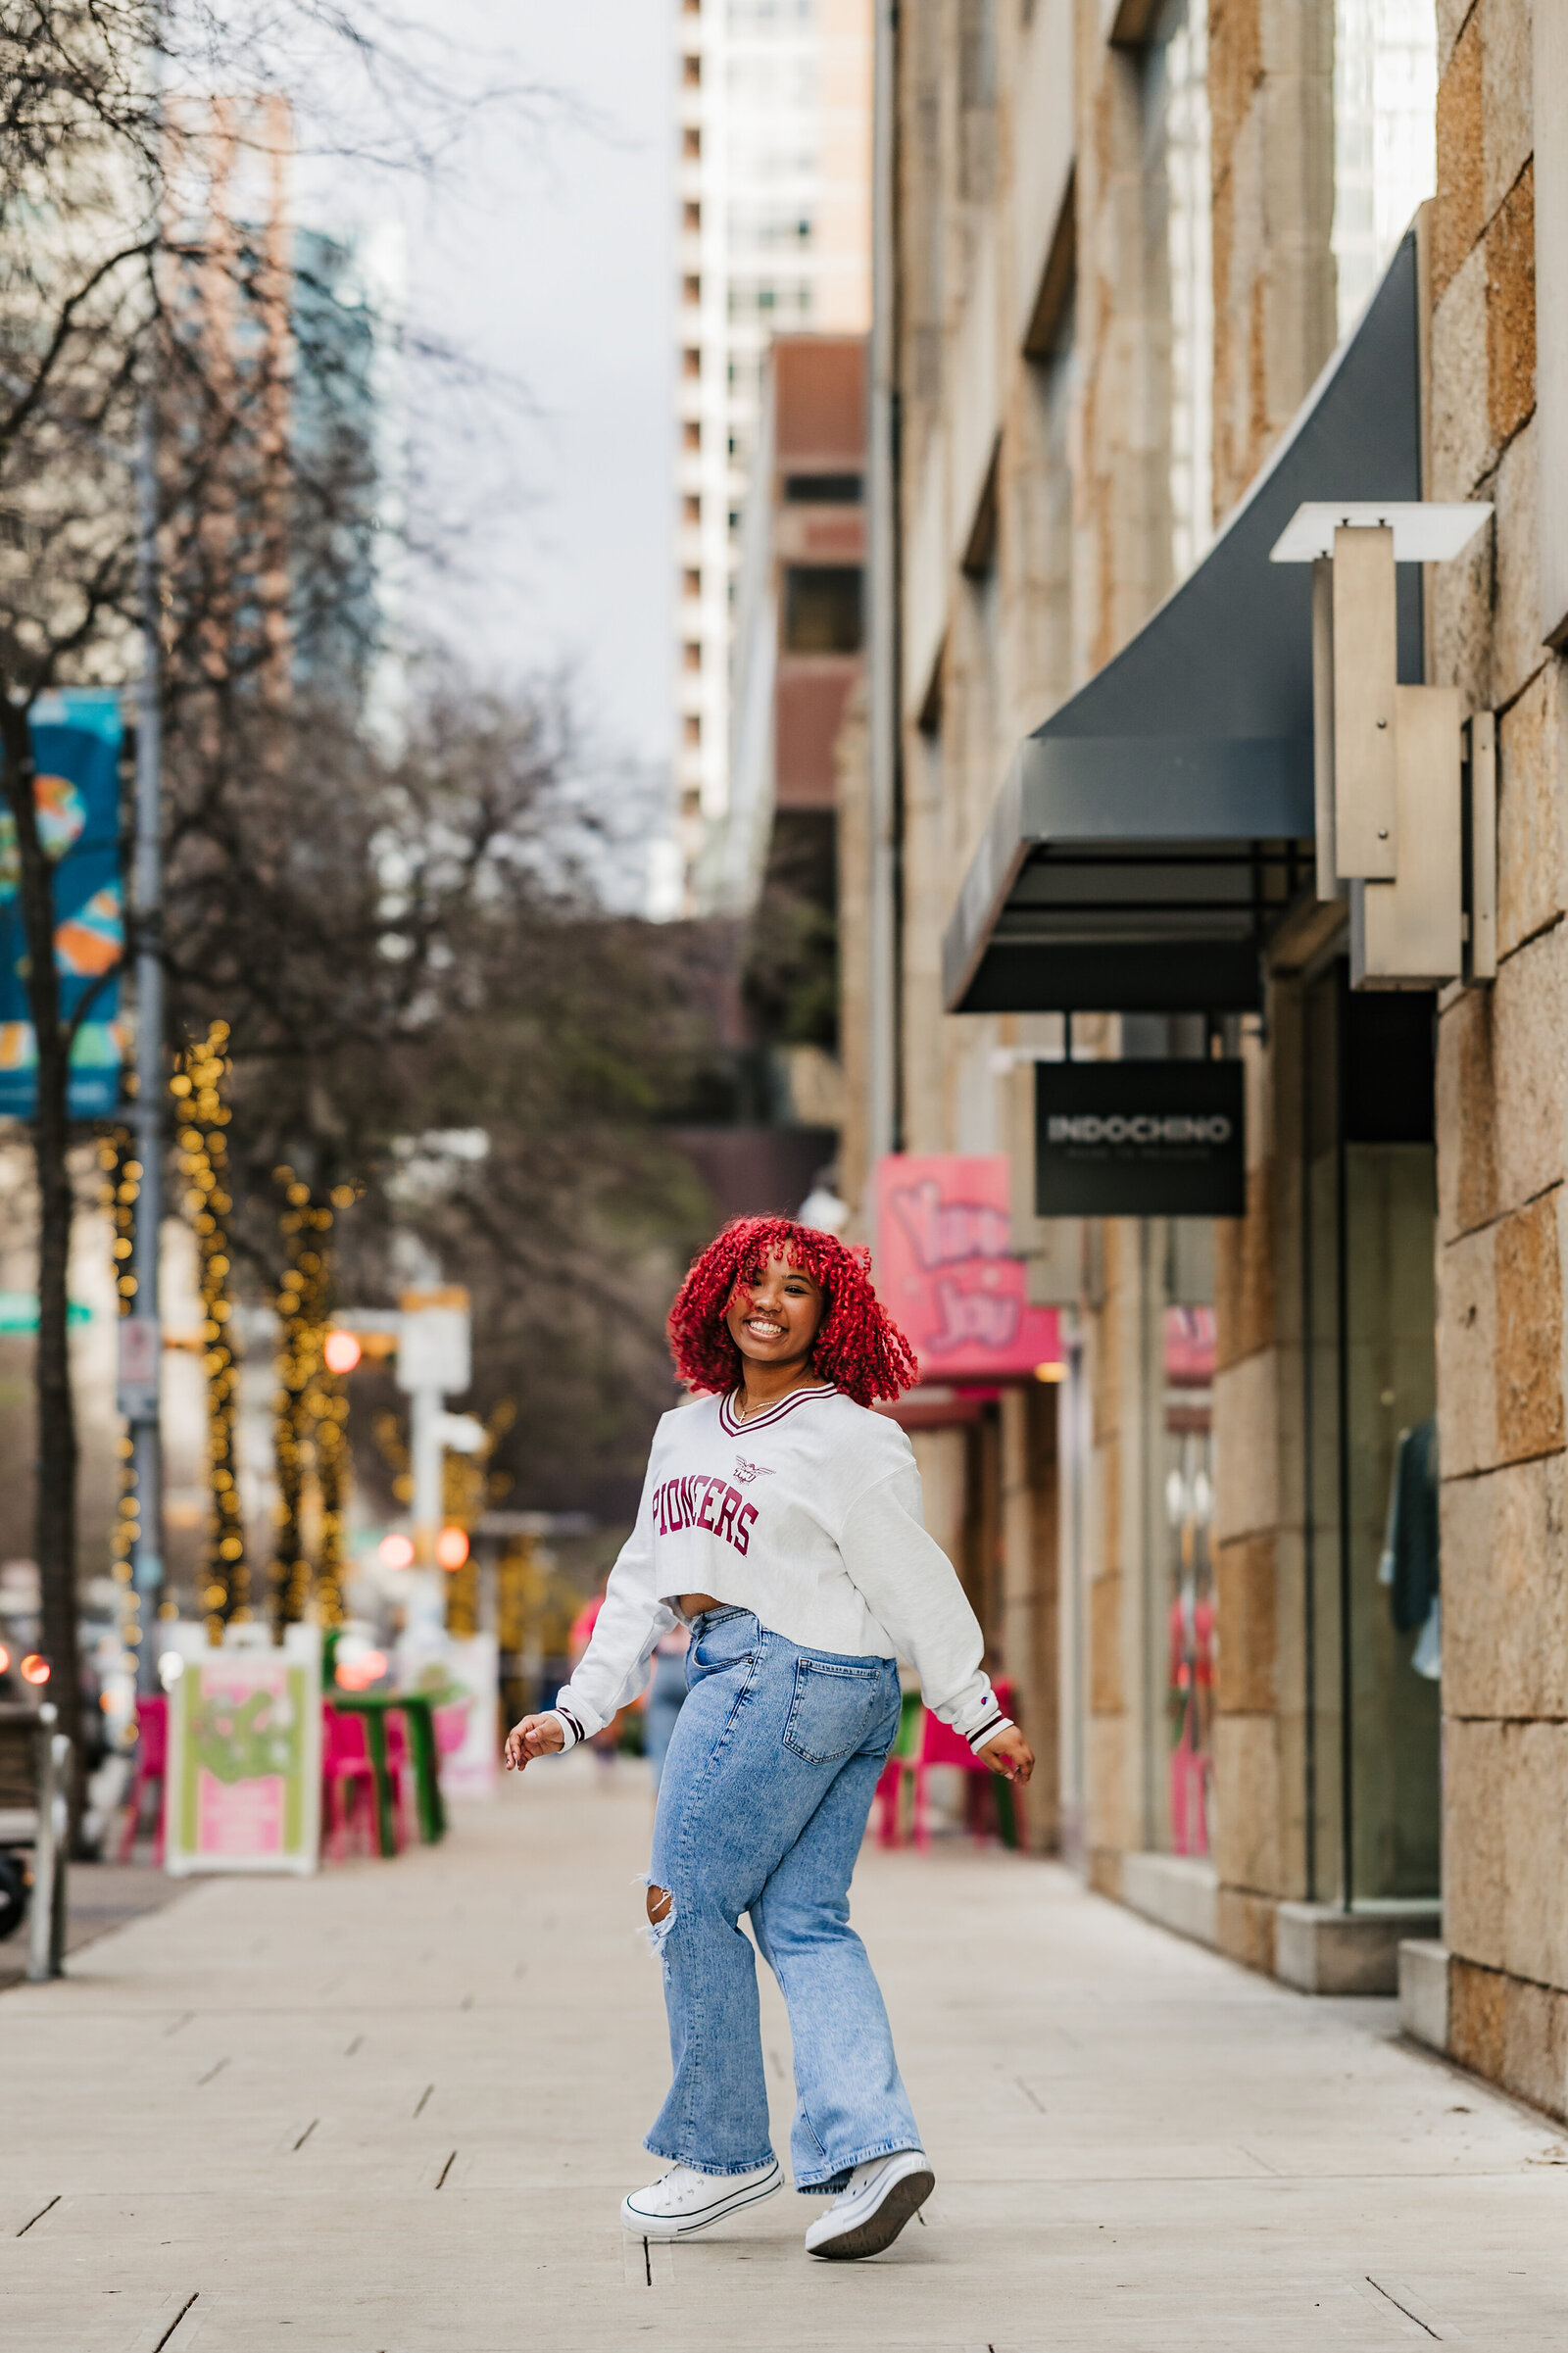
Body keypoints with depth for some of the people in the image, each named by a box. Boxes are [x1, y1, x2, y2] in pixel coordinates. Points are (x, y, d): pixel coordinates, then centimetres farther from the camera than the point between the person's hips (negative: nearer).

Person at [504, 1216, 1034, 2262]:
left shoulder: (850, 1440, -5)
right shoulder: (685, 1433, 18)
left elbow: (914, 1585, -5)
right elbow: (644, 1583, 21)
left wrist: (980, 1713, -4)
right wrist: (578, 1709, 17)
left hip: (790, 1674, -8)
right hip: (739, 1675, 8)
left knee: (687, 1900, -3)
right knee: (806, 1921, 1)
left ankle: (724, 2148, 6)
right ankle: (873, 2146, -6)